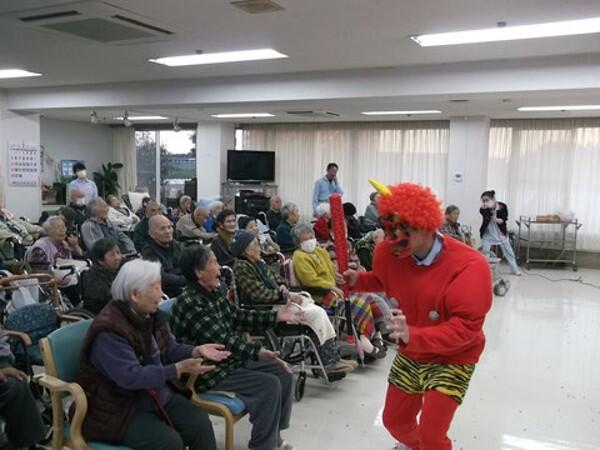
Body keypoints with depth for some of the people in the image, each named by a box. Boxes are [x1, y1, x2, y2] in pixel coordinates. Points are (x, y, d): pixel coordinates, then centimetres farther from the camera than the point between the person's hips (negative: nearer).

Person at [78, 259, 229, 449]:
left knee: (200, 424, -10)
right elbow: (130, 376, -32)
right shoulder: (109, 330, -26)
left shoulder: (151, 315, 3)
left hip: (159, 397, 8)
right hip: (118, 409, -7)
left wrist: (196, 351, -10)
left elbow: (170, 349, 10)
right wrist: (180, 369, -34)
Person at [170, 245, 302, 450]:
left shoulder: (214, 293, 6)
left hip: (229, 359, 10)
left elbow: (239, 317, 12)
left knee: (282, 372, 6)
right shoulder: (190, 303, -24)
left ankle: (274, 433, 21)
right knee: (270, 385, -19)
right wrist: (257, 352, -38)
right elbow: (221, 339, -30)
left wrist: (276, 316, 5)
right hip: (209, 372, -10)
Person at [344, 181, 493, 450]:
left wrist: (413, 335, -45)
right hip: (409, 355, 5)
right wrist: (357, 281, -13)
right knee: (394, 421, 20)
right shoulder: (389, 252, -15)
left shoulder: (469, 265, -30)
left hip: (452, 359, -5)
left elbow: (466, 327, -32)